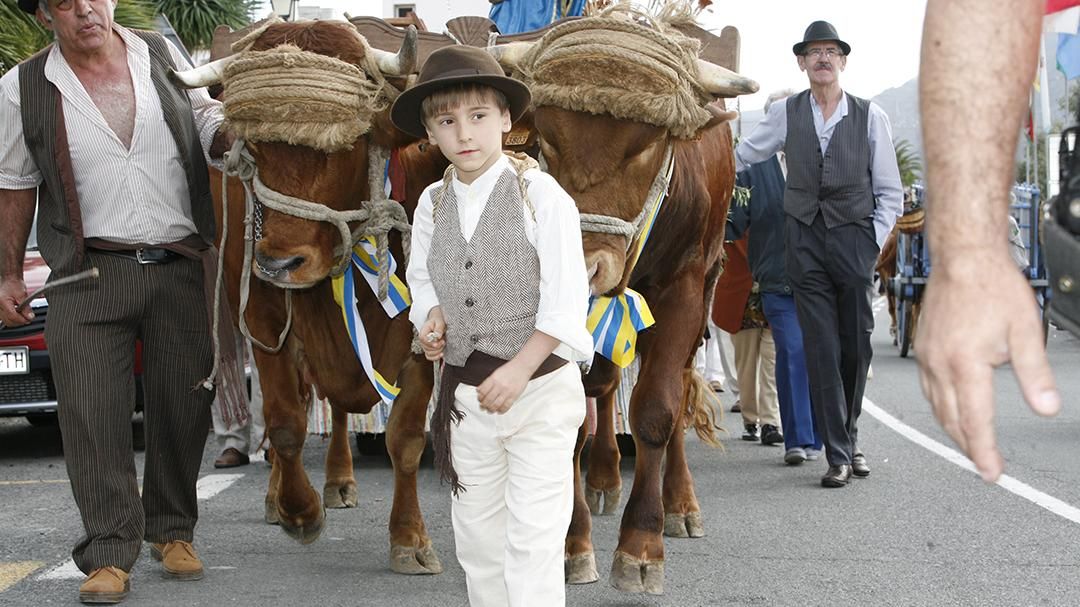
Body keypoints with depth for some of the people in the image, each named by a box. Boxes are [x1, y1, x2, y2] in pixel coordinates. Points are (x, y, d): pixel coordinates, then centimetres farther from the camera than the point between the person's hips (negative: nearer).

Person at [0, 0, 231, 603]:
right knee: (94, 410, -8)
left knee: (183, 403, 7)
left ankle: (172, 531, 25)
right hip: (89, 273, -2)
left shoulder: (163, 55, 7)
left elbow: (209, 126, 19)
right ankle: (110, 554, -1)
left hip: (180, 266, 2)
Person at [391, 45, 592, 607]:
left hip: (541, 387, -5)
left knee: (533, 540, -7)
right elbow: (420, 276, 19)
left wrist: (520, 370, -22)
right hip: (465, 393, 5)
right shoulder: (432, 204, 4)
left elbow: (565, 298, -14)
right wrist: (431, 315, -4)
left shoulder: (541, 194, -11)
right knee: (477, 538, 13)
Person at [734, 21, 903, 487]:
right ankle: (838, 455, 0)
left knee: (857, 346, 4)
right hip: (804, 241, 0)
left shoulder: (870, 117, 4)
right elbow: (740, 158, 20)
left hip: (854, 236, 0)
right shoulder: (785, 114, 6)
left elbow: (890, 193, 6)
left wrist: (874, 243, -2)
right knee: (821, 349, -4)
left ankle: (849, 435, 26)